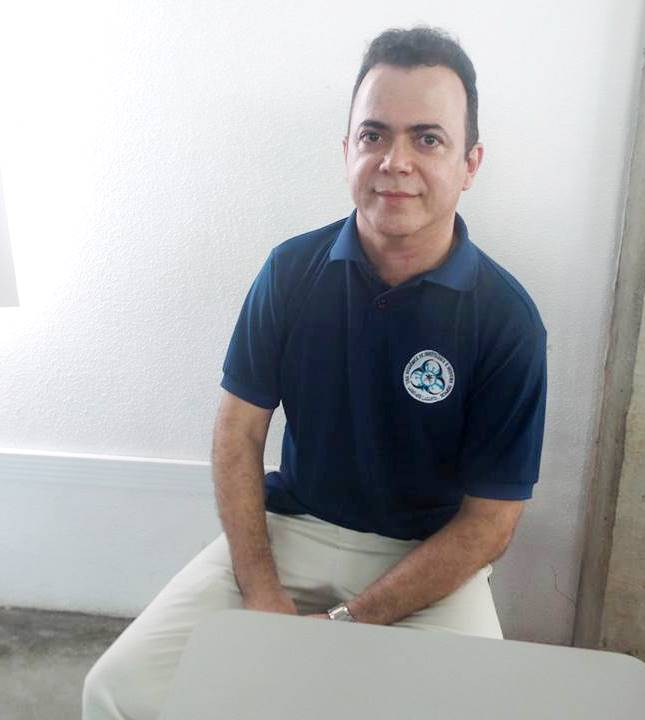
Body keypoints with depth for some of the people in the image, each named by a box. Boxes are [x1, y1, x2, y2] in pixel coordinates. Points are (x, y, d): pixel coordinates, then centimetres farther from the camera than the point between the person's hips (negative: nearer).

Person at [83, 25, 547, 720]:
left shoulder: (507, 319, -14)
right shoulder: (291, 269, -7)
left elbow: (489, 523, -10)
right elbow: (238, 432, -3)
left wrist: (351, 623, -14)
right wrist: (261, 591, -10)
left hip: (432, 557, 0)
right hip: (288, 526, 2)